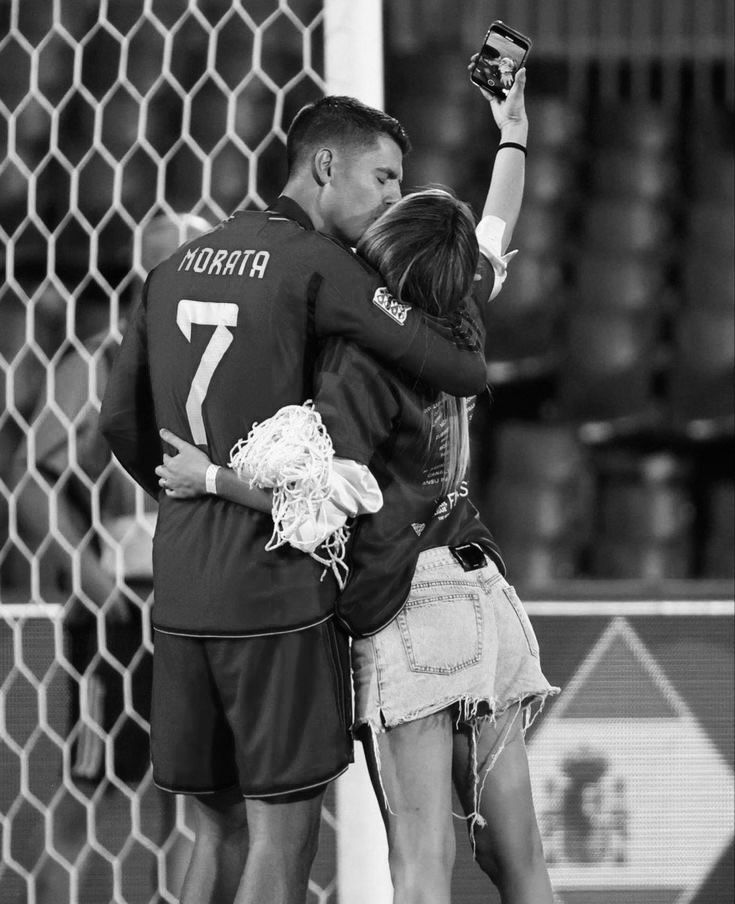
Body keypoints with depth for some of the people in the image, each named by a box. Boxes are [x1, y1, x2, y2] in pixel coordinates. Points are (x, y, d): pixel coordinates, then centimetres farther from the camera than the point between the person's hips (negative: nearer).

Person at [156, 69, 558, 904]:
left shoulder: (361, 363, -11)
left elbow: (324, 503, -18)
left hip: (408, 612, -7)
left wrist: (209, 477, -8)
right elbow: (497, 232, 27)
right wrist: (512, 135, 40)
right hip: (484, 597, 7)